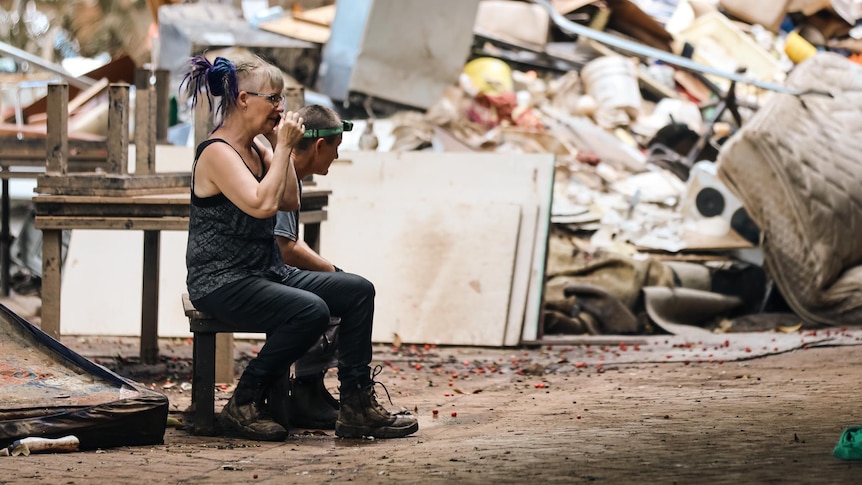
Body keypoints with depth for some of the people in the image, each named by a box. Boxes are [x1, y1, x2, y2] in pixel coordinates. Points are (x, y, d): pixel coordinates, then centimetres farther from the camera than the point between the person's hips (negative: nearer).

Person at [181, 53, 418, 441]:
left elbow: (290, 202, 10)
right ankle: (244, 405, -15)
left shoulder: (256, 148, 13)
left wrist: (280, 147, 3)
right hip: (222, 283, -9)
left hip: (265, 274, 9)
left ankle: (357, 406, -2)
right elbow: (262, 204, -27)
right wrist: (284, 146, -17)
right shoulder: (217, 153, -15)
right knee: (311, 311, -31)